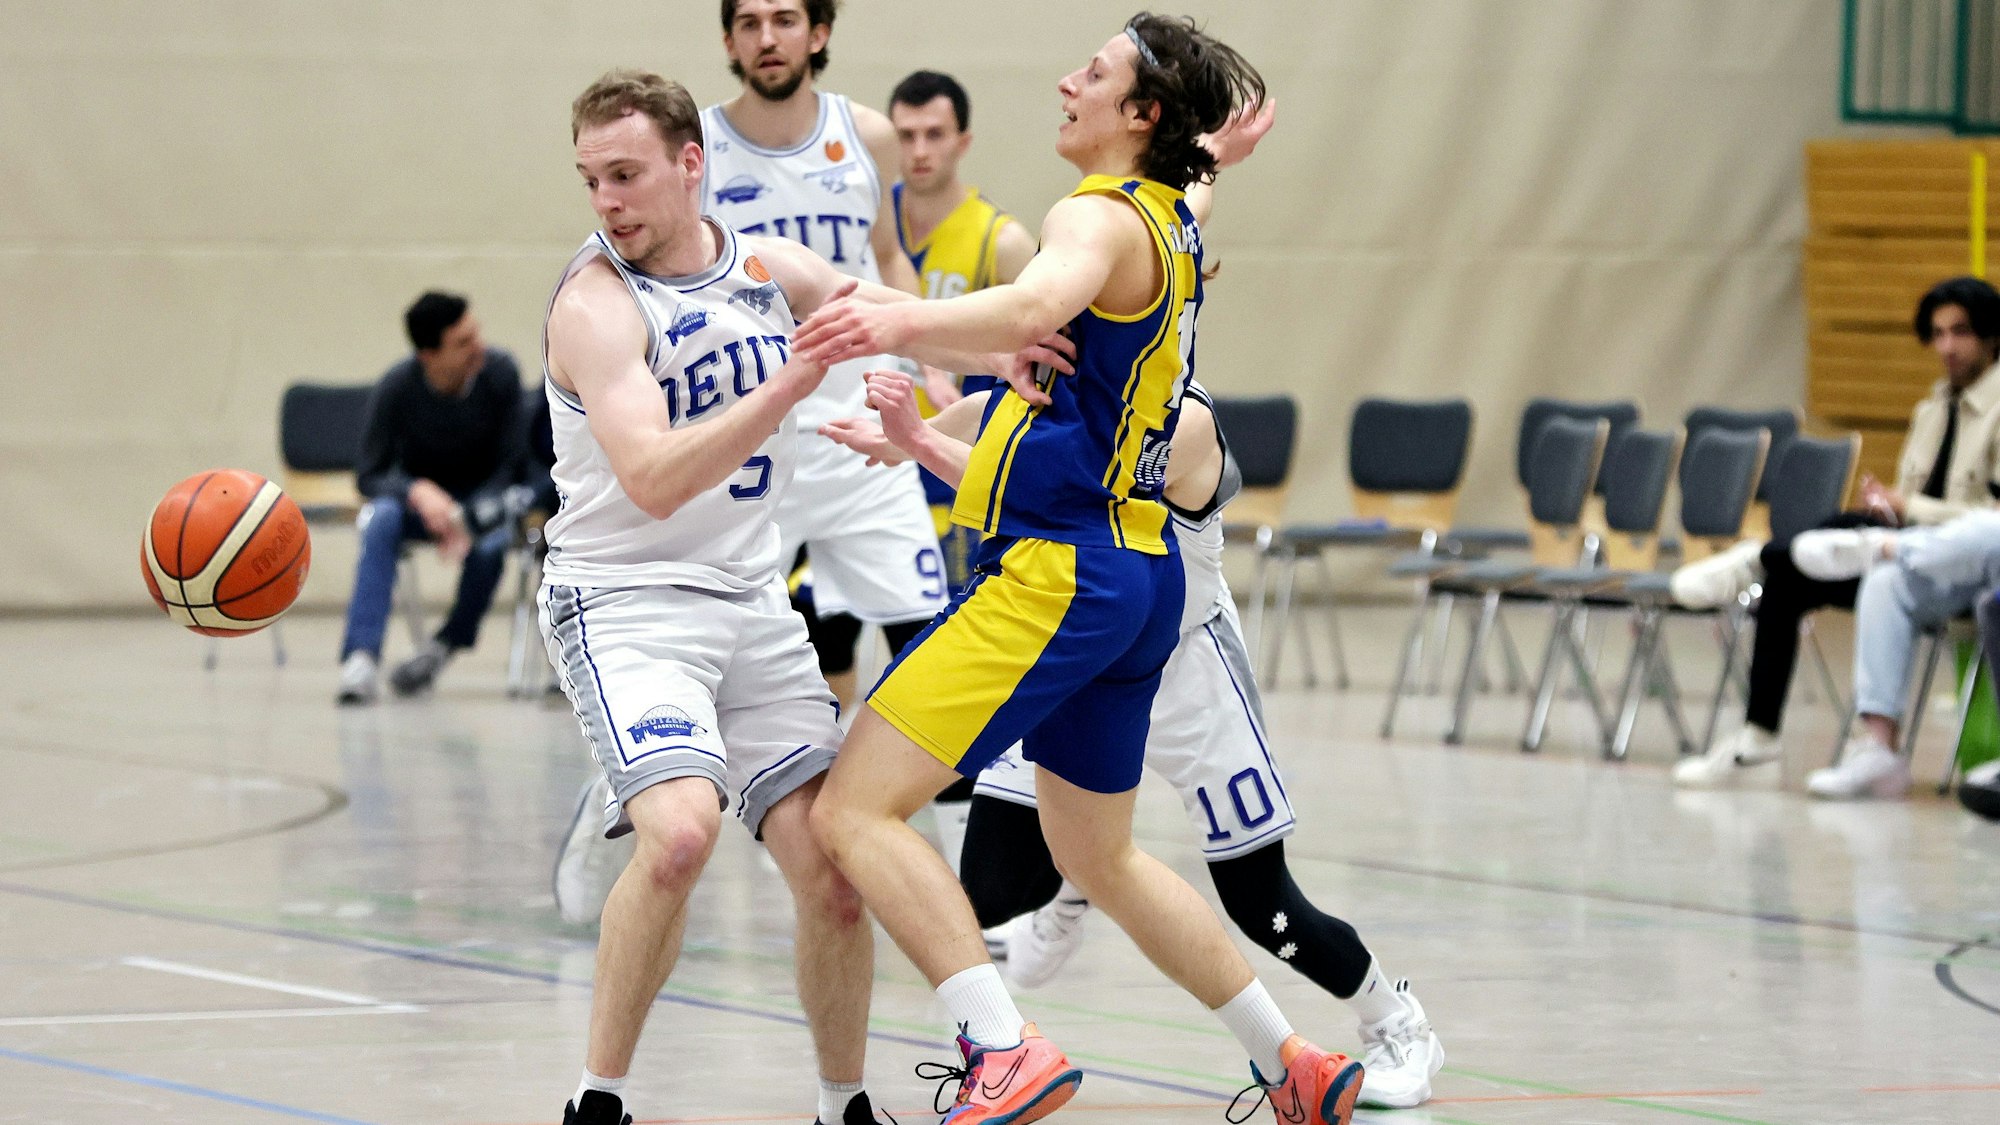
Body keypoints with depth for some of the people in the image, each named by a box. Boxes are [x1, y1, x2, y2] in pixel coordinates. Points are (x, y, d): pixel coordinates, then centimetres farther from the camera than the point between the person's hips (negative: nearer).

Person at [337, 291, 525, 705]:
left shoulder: (499, 372, -19)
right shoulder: (396, 388, -19)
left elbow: (510, 464, -12)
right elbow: (368, 475, -13)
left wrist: (466, 520, -29)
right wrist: (418, 492, -35)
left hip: (483, 497, 0)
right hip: (416, 492, 0)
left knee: (489, 545, -35)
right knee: (381, 520, -34)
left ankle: (447, 643, -10)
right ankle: (361, 657, -40)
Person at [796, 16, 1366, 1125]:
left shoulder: (1101, 216, -13)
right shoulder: (1173, 230, 16)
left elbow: (1037, 305, -36)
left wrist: (902, 324, -52)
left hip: (1057, 574, -10)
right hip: (1141, 574, 10)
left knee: (856, 809, -13)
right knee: (1102, 858, 24)